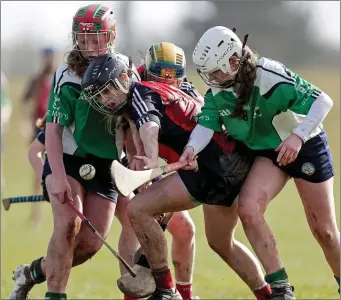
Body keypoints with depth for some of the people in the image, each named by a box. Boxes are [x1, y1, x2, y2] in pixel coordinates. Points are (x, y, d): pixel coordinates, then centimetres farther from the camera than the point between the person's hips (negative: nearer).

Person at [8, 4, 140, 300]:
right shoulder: (67, 76, -15)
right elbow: (54, 128, -17)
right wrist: (58, 176, -27)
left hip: (106, 165, 3)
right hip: (67, 159, -3)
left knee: (90, 245, -4)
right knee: (68, 223, -25)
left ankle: (32, 273, 18)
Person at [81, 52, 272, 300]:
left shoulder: (139, 93, -8)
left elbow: (149, 127, -30)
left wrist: (151, 160, -46)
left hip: (214, 163, -11)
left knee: (138, 209, -12)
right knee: (222, 244, 28)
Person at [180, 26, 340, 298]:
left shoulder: (270, 77, -29)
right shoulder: (217, 90, -11)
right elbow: (207, 124, -17)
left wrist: (298, 136, -39)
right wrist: (192, 148, -39)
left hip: (306, 146, -5)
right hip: (267, 152, 5)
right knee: (248, 208, -20)